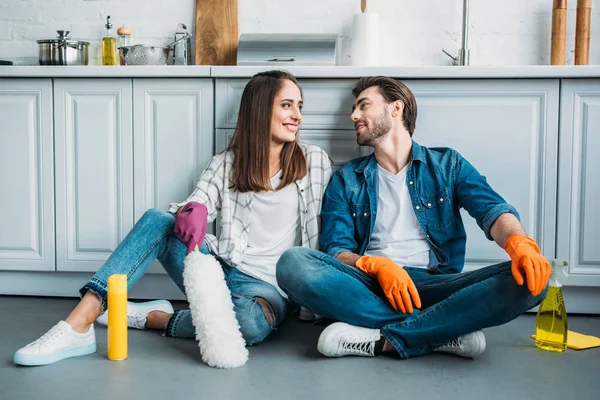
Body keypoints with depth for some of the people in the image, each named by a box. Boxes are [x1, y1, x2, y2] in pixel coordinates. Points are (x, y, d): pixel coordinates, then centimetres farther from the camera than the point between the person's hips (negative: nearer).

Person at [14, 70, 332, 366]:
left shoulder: (314, 161, 4)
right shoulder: (225, 164, 10)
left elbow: (319, 237, 4)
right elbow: (197, 204, -3)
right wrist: (193, 211, -28)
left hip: (267, 286, -2)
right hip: (219, 269, 2)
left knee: (252, 323, -39)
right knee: (158, 220, -24)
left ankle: (148, 317, -17)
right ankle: (78, 324, -30)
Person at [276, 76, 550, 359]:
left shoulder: (446, 164, 14)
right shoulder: (347, 179, 15)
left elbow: (492, 209, -2)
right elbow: (335, 248, 5)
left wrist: (520, 244, -26)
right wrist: (378, 265, -18)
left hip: (433, 283, 0)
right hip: (370, 285, 1)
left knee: (528, 278, -25)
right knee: (292, 263, -28)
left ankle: (382, 339, -29)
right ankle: (445, 331, -27)